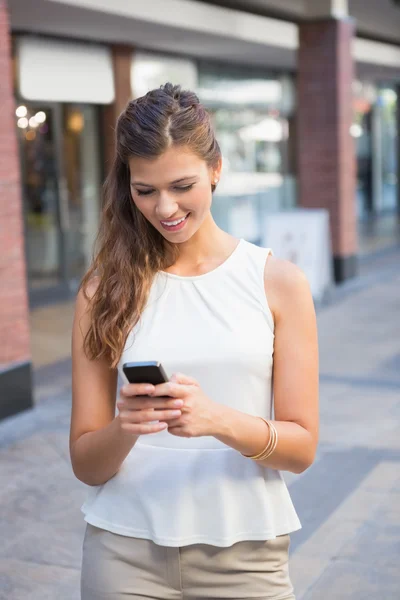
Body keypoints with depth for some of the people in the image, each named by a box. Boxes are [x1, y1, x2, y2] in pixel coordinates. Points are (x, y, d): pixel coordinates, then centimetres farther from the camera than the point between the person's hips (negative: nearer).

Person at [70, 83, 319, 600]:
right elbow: (85, 464, -1)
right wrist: (123, 428, -22)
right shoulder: (106, 289, -3)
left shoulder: (279, 282, -4)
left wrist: (219, 420, -21)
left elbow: (301, 448, -4)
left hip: (245, 553, 0)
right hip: (126, 554, 1)